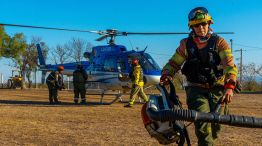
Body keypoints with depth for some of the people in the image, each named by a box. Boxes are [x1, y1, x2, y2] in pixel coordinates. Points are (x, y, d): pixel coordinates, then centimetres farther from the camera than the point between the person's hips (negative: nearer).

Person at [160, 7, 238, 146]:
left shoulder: (219, 42, -3)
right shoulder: (186, 44, 2)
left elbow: (230, 65, -15)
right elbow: (174, 63, 7)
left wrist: (229, 87, -31)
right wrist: (166, 75, -16)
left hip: (217, 88, 0)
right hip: (196, 88, 0)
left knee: (215, 125, -1)